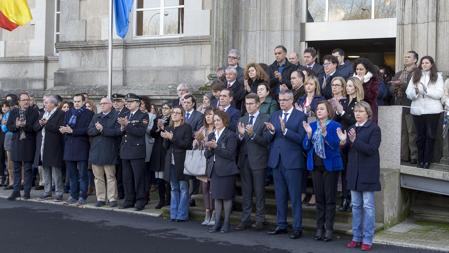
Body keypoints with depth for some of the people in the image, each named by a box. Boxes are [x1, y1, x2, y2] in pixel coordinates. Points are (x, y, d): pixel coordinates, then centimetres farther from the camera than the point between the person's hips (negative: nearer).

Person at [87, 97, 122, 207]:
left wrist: (102, 129, -16)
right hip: (96, 151, 5)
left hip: (109, 152, -5)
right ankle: (100, 198, 15)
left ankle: (112, 199, 6)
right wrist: (97, 129, -15)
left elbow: (117, 132, -16)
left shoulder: (116, 117, -3)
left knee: (110, 177, 0)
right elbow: (89, 131, 5)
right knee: (98, 177, 8)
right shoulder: (96, 117, 17)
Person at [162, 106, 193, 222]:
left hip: (182, 162, -5)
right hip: (171, 162, 6)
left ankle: (182, 215, 2)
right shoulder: (168, 129, 14)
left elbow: (187, 144, -11)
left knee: (183, 188, -3)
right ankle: (173, 214, 15)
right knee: (174, 189, 10)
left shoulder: (187, 127, -3)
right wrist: (166, 139, -8)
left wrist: (172, 138, -16)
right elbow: (166, 147, 12)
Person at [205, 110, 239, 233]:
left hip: (226, 171, -5)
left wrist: (216, 147, -19)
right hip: (214, 170, 5)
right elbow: (207, 155, 12)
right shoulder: (211, 135, 14)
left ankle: (227, 222, 10)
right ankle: (217, 222, 14)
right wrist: (209, 149, -10)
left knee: (226, 197, 0)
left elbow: (230, 154, -14)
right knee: (216, 197, 8)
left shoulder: (230, 135, -5)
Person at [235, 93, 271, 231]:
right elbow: (238, 143, 7)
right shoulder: (241, 120, 12)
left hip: (258, 160, -5)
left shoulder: (266, 119, -4)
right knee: (246, 192, 10)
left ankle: (260, 220, 11)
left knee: (259, 192, 3)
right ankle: (245, 220, 15)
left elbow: (266, 141, -11)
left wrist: (252, 134, -25)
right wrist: (240, 135, -14)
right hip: (244, 160, 5)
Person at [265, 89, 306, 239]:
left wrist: (285, 130, -22)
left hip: (292, 161, -6)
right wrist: (271, 131, -10)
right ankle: (281, 225, 21)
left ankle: (297, 228, 6)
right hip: (276, 160, 6)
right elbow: (270, 139, 11)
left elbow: (301, 138, -13)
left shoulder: (300, 116, -4)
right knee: (280, 195, 12)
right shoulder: (275, 115, 13)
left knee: (295, 196, -1)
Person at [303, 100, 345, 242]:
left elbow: (335, 145, -15)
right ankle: (319, 227, 16)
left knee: (330, 198, 1)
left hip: (330, 165, -4)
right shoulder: (312, 125, 8)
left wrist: (325, 134, -29)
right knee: (319, 197, 9)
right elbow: (306, 147, 4)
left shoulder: (335, 126, -5)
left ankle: (329, 229, 7)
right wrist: (309, 134, -13)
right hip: (315, 165, 4)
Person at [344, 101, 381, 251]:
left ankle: (367, 240, 4)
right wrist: (344, 142, -7)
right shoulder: (352, 129, 13)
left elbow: (372, 149, -17)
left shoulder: (374, 129, -6)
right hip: (354, 172, 6)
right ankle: (356, 237, 18)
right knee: (356, 205, 10)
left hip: (367, 173, -6)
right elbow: (348, 149, 13)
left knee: (368, 206, -2)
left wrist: (355, 141, -24)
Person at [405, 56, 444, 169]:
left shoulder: (437, 76, 4)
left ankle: (427, 160, 5)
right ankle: (420, 160, 13)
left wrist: (426, 90, -16)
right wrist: (415, 92, -16)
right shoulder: (415, 76, 11)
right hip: (417, 110, 2)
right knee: (420, 136, 5)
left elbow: (440, 94, -6)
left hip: (433, 110, -2)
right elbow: (408, 93, 4)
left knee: (430, 135, 0)